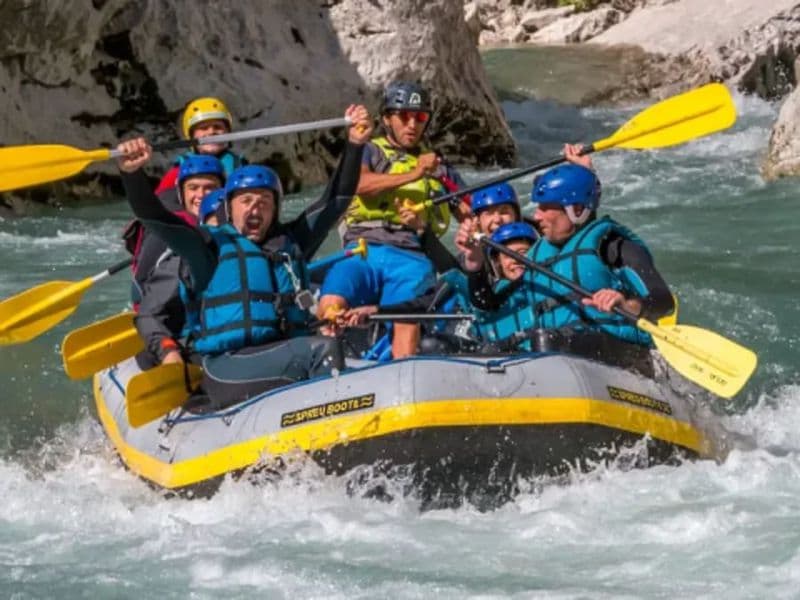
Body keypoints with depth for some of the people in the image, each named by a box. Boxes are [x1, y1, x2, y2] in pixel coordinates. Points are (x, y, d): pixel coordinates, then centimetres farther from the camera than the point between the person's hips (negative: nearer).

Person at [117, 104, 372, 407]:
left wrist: (355, 144, 17)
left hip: (288, 359, 5)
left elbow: (336, 199, 25)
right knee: (321, 350, -27)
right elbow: (152, 216, -1)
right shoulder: (212, 246, 10)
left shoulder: (291, 242, 23)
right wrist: (132, 173, -16)